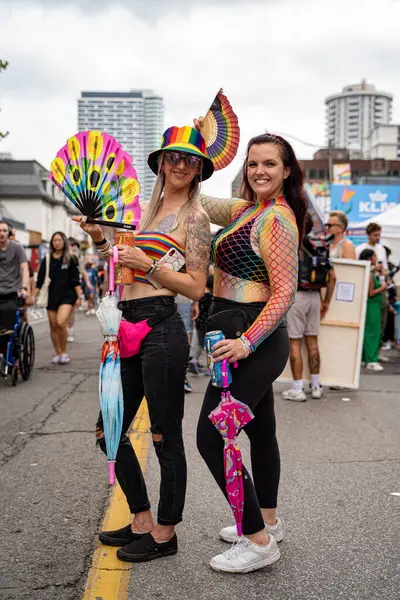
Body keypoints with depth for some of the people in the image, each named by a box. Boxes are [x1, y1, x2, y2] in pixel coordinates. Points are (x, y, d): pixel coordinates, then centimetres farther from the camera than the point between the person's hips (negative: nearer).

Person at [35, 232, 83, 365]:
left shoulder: (70, 259, 4)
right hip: (51, 296, 3)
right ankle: (58, 354, 19)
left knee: (61, 323, -21)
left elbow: (75, 280, 2)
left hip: (67, 295, -3)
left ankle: (64, 352, -5)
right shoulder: (47, 260, 9)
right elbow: (40, 280, 10)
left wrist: (79, 296, -4)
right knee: (53, 327, 5)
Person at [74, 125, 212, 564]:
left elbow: (196, 288, -10)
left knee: (165, 437, 3)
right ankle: (142, 521, 31)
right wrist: (99, 239, 8)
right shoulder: (149, 210, 18)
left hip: (161, 329, -8)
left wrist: (148, 265, -17)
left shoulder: (194, 217, -4)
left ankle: (165, 533, 21)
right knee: (110, 430, 14)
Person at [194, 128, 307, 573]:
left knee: (211, 437, -9)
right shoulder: (248, 209, 11)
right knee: (259, 429, 19)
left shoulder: (277, 220, -16)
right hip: (248, 339, 10)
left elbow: (284, 293, -20)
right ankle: (267, 522, 36)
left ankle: (260, 541, 2)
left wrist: (246, 342, -28)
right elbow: (199, 203, 19)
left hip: (254, 340, -10)